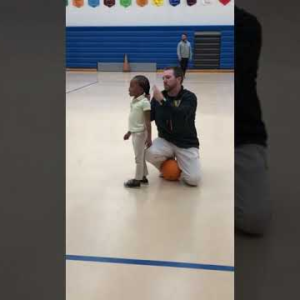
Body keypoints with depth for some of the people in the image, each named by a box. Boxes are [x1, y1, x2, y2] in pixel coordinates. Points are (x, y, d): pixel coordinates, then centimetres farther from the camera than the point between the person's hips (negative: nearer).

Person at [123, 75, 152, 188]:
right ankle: (143, 177, 30)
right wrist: (129, 132, 22)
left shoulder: (144, 102, -20)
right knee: (140, 156, 18)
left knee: (139, 157, 2)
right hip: (135, 132, 9)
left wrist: (149, 137, -23)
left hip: (140, 133, -9)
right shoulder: (134, 101, 7)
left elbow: (148, 121, -21)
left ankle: (137, 179, 13)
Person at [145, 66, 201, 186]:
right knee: (150, 153, -31)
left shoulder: (189, 97, -13)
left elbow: (180, 116, -32)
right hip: (165, 140, 3)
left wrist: (162, 101, -38)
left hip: (186, 144, -2)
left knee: (193, 179, -17)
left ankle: (179, 164, 19)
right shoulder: (158, 96, -2)